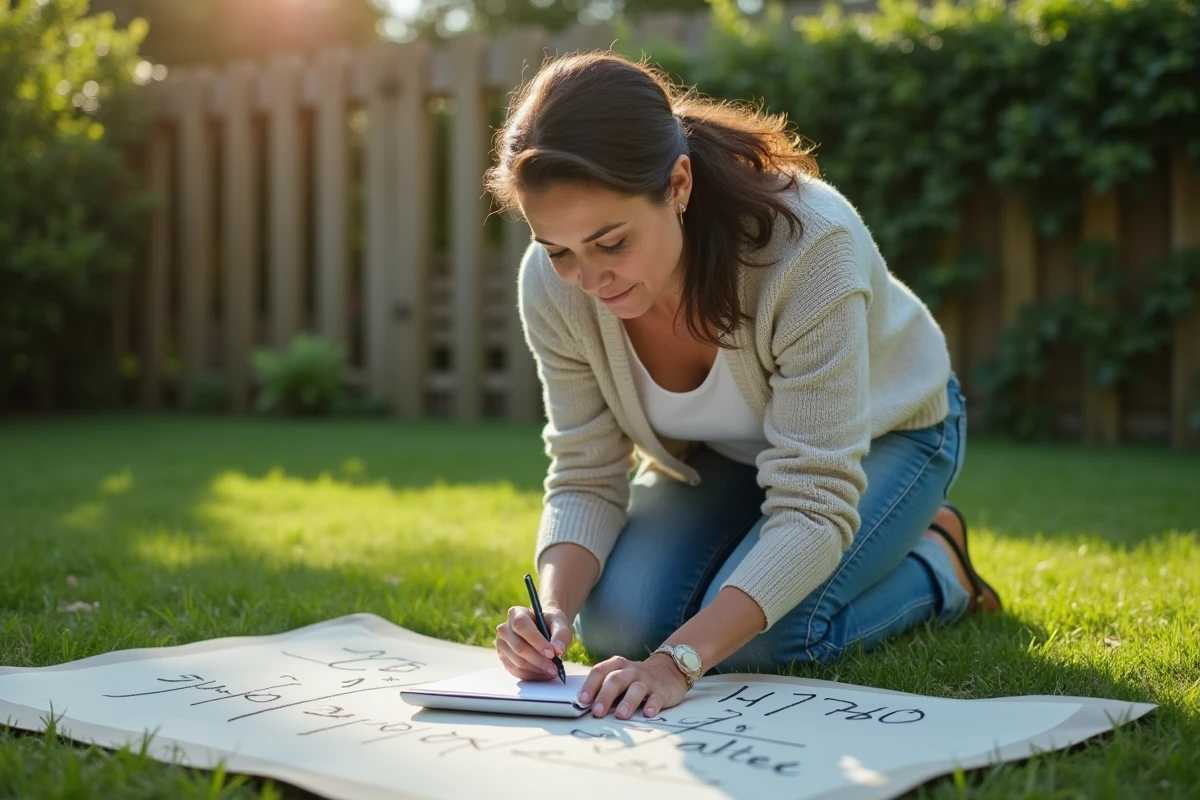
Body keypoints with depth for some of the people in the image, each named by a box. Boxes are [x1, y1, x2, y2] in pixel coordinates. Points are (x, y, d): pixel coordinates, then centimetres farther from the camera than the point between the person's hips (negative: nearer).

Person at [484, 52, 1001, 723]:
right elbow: (587, 478, -16)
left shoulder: (808, 246, -41)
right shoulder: (554, 285, -26)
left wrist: (678, 661, -50)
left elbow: (814, 506, -40)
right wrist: (555, 610, -37)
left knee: (751, 642, -25)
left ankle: (936, 565, 5)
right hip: (722, 451, 4)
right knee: (617, 623, -17)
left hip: (884, 433, -4)